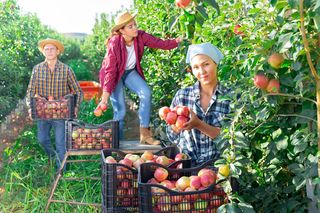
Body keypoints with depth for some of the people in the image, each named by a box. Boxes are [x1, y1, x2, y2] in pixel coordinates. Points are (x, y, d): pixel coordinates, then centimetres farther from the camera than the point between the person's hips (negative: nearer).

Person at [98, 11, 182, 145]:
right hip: (114, 74, -4)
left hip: (130, 72, 4)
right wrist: (105, 95, -34)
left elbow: (160, 43, -15)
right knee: (120, 111, -10)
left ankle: (144, 133, -12)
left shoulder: (141, 36, -18)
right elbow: (110, 70, -29)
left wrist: (177, 41, -32)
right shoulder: (114, 44, -29)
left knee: (146, 93, -20)